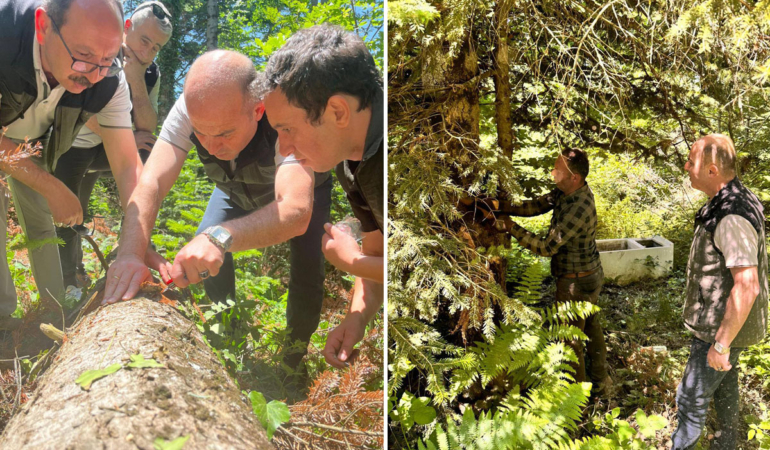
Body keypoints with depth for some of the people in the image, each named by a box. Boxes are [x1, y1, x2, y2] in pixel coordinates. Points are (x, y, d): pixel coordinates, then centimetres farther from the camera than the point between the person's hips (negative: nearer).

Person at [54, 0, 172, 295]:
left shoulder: (150, 74, -8)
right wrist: (125, 138, -22)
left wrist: (136, 82, -25)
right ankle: (70, 284, 17)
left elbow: (148, 129, -13)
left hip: (103, 148, 4)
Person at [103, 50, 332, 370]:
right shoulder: (189, 110, -34)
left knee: (307, 273, -17)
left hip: (302, 189, -3)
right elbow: (150, 183, -41)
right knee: (203, 255, -12)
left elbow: (297, 212, -58)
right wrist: (130, 254, -58)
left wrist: (220, 236, -71)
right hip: (237, 189, 3)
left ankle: (294, 361, 9)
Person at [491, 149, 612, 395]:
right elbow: (539, 204, 1)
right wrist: (510, 208, -14)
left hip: (576, 281, -10)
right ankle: (601, 382, 42)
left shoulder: (578, 209, -33)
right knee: (590, 326, 24)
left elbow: (547, 247, -28)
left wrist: (512, 228, -22)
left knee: (570, 337, 8)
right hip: (592, 273, 10)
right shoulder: (566, 191, -4)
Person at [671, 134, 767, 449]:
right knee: (724, 384, 26)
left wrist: (721, 344, -27)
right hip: (722, 319, 10)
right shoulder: (725, 202, 3)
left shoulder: (732, 217, -30)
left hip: (726, 326, -10)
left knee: (691, 397, 3)